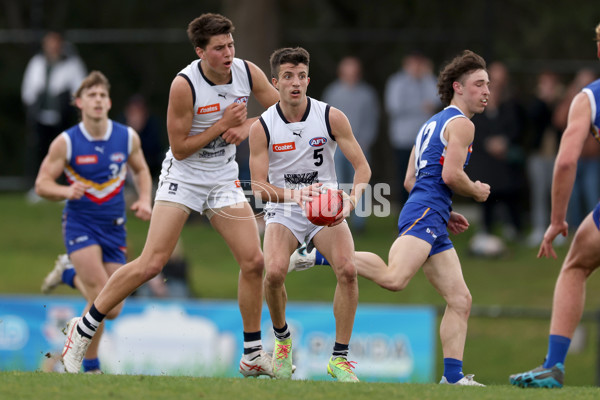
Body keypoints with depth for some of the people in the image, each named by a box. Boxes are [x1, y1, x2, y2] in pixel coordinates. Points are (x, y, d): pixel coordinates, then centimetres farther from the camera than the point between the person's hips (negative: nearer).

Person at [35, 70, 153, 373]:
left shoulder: (128, 138, -1)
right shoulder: (65, 143, -9)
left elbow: (141, 170, 18)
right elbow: (42, 184, -4)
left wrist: (145, 200, 0)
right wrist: (66, 191, -25)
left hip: (114, 227, 4)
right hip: (80, 223, -4)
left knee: (112, 310, 1)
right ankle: (90, 365, -1)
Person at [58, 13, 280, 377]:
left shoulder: (248, 73, -7)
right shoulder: (185, 85, -22)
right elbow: (179, 148, -17)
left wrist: (247, 126, -11)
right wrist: (222, 126, -22)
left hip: (223, 179, 5)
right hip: (183, 176, -5)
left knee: (254, 261, -3)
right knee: (151, 264, -13)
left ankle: (253, 355, 10)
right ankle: (84, 329, 0)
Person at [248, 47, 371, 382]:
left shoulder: (332, 117, -7)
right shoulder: (262, 127, -9)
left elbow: (362, 167, -6)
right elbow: (259, 186, -11)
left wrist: (352, 199, -27)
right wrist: (292, 194, -32)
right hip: (283, 211, -1)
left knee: (347, 268, -25)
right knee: (274, 271, -27)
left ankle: (340, 357, -11)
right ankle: (282, 338, 5)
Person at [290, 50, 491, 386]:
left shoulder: (432, 124, 28)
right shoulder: (461, 124, -1)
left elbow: (410, 181, 28)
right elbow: (451, 174, -14)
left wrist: (445, 213, 29)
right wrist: (477, 191, 5)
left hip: (428, 219, 10)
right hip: (426, 213, -10)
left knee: (461, 300, 5)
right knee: (394, 277, -31)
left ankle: (454, 376, -2)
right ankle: (321, 253, -21)